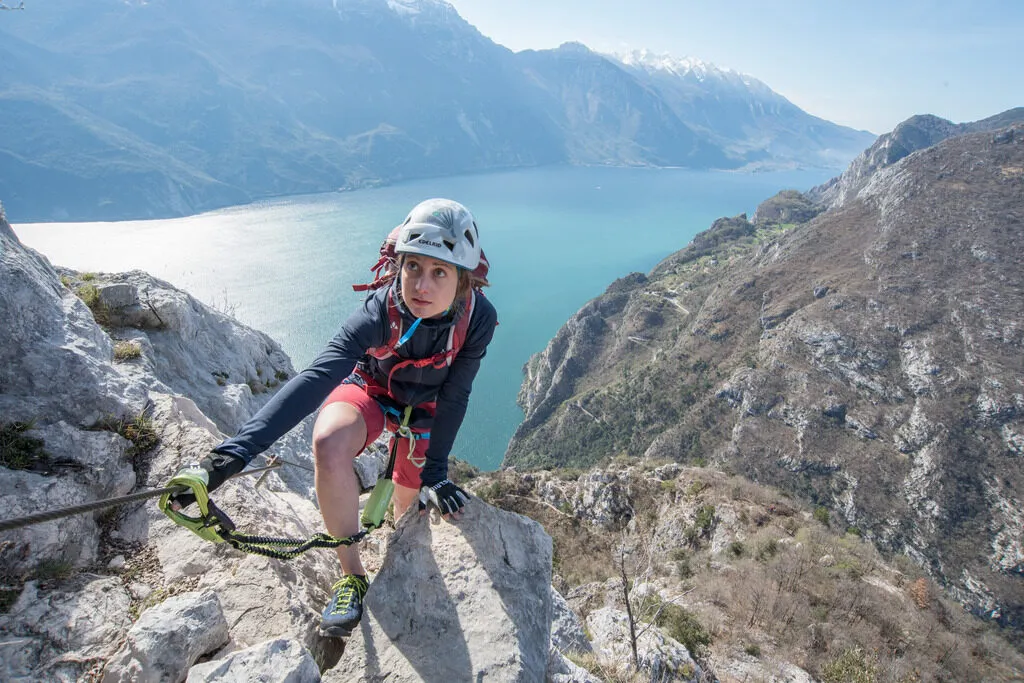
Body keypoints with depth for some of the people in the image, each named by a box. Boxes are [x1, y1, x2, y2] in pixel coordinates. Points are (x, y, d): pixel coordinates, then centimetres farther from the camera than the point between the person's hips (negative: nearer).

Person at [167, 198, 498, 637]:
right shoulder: (379, 312, -38)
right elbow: (314, 378, -48)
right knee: (329, 444, -35)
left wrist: (435, 473, -21)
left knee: (410, 509, 13)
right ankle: (351, 576, -14)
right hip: (367, 387, -2)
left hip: (422, 407, 2)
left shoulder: (478, 318, -31)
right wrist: (232, 453, -57)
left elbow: (453, 398, -21)